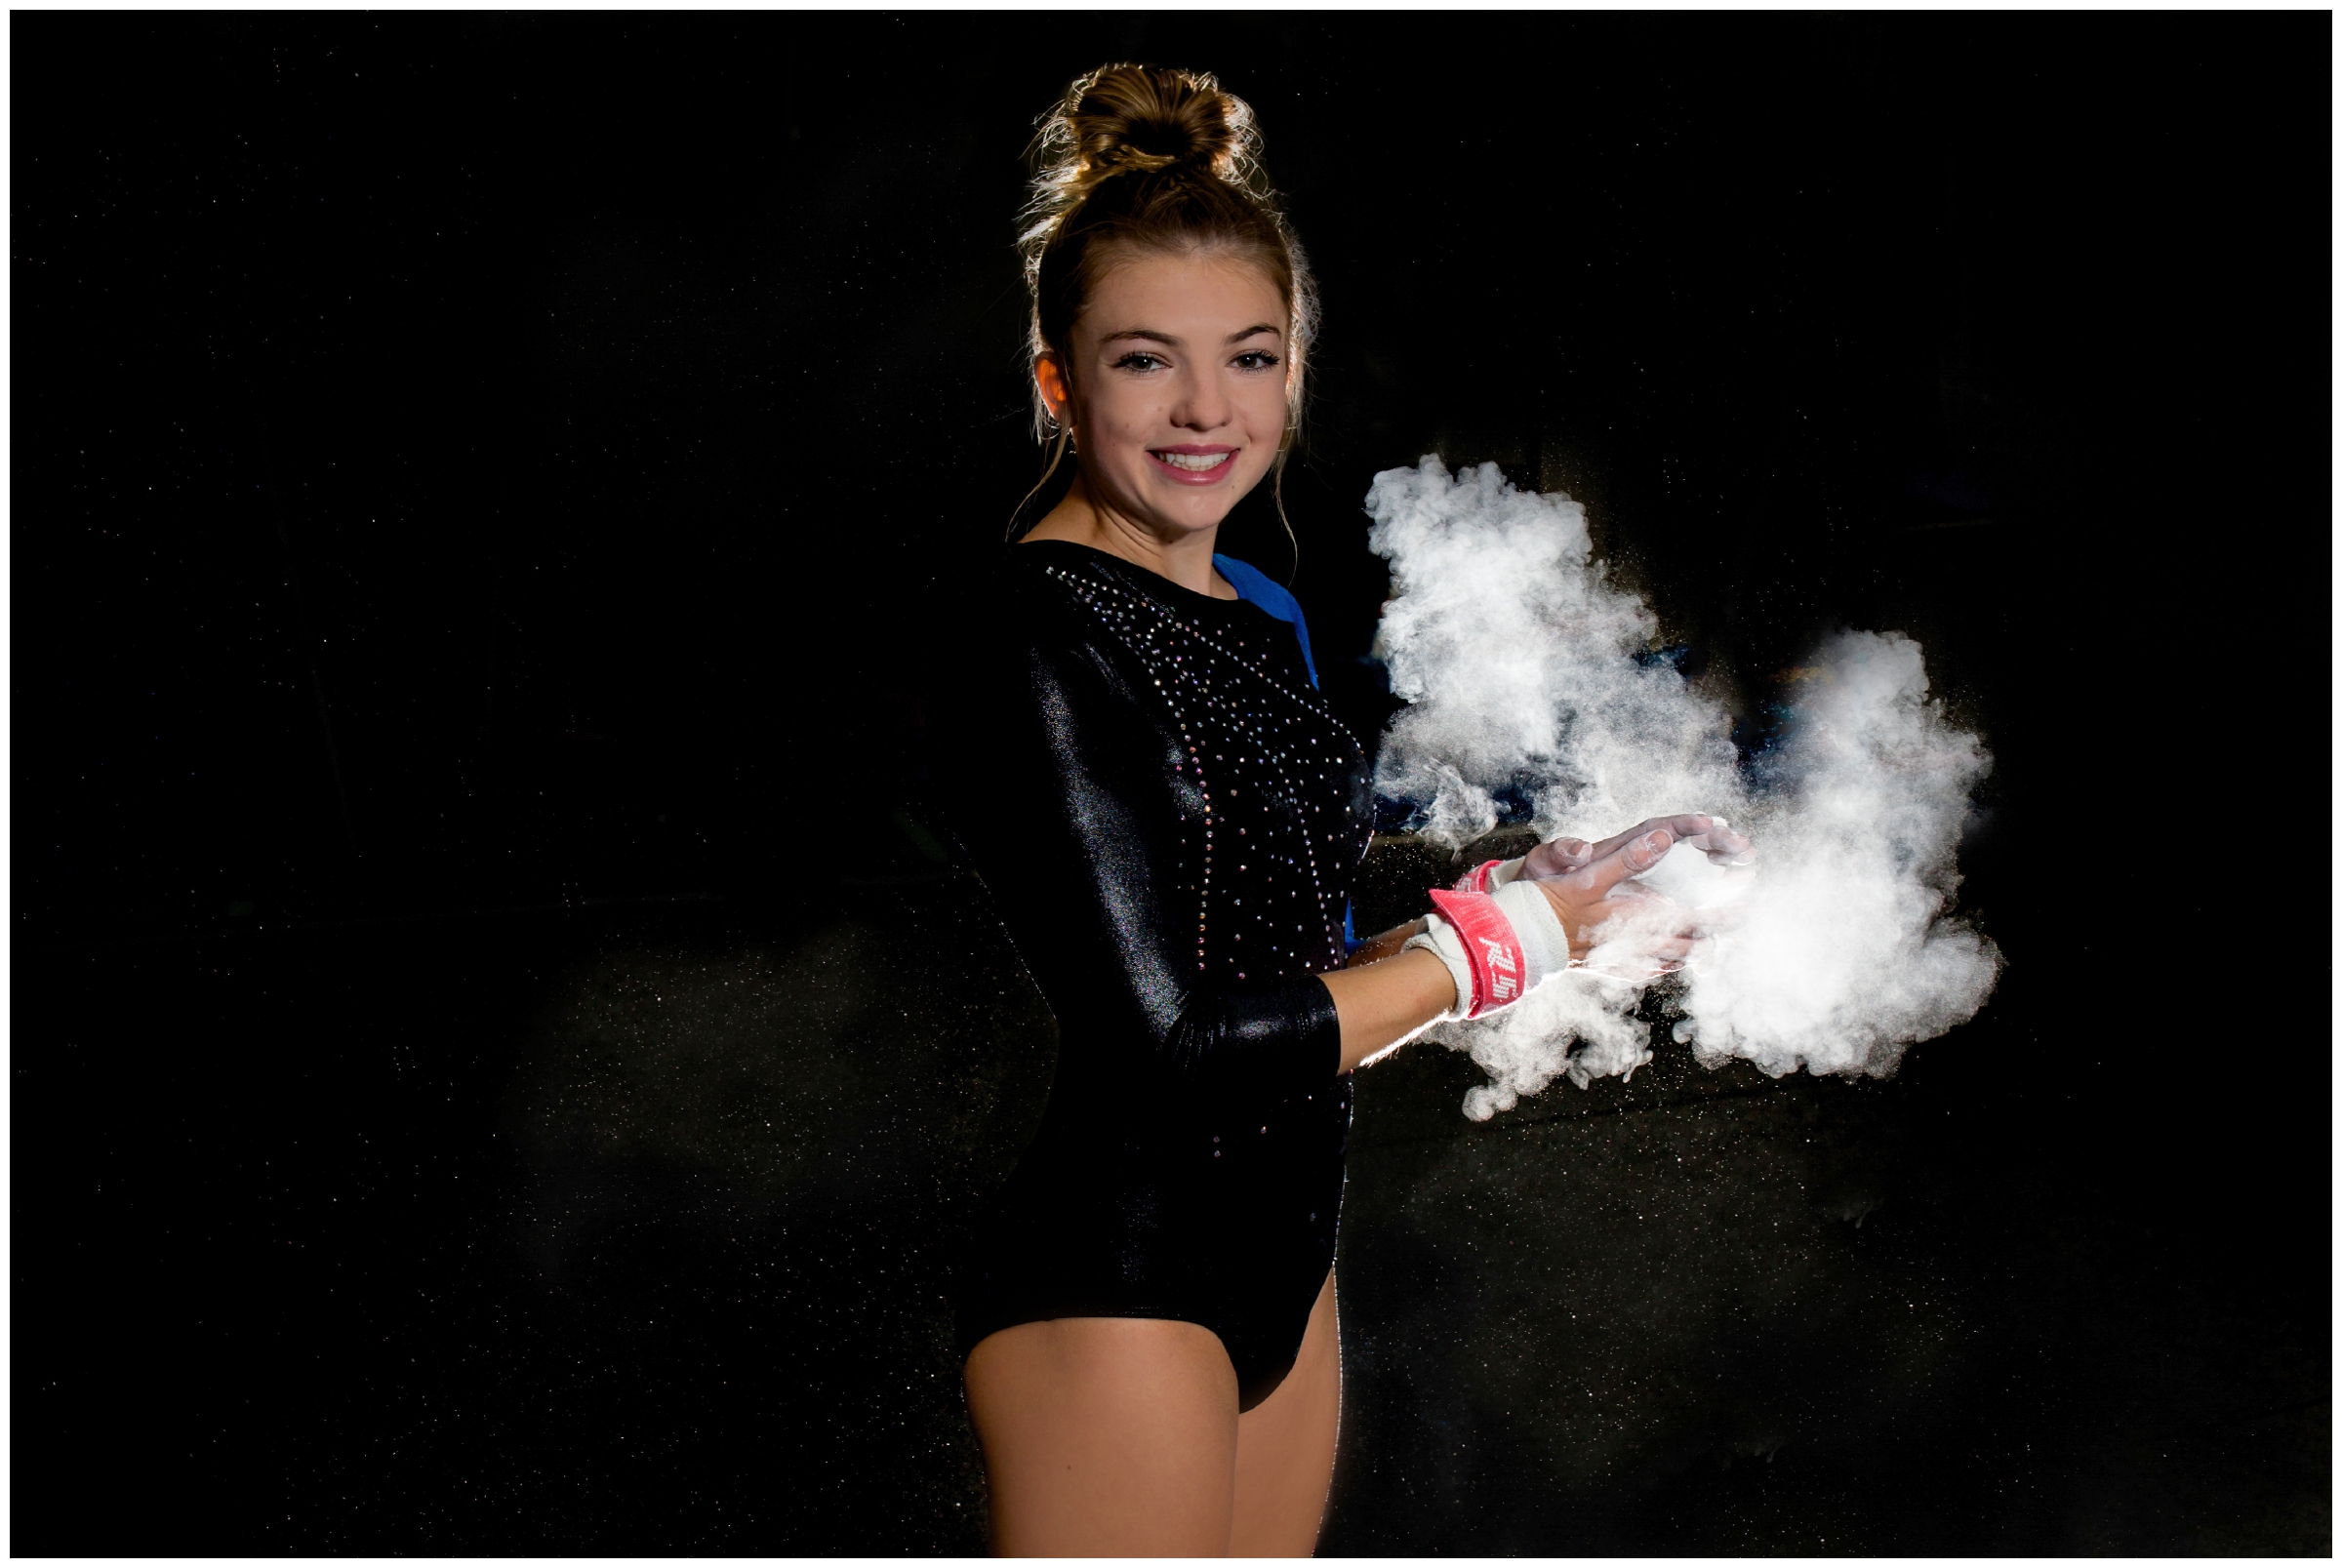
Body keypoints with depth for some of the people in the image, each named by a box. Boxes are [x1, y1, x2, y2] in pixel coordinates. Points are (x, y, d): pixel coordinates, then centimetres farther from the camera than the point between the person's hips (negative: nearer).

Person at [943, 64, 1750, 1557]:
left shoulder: (1265, 613, 8)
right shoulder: (1036, 627, -18)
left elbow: (1292, 937, 10)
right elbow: (1171, 1044, -22)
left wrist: (1551, 889, -1)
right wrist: (1503, 935, -14)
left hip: (1283, 1253, 8)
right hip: (1113, 1278, -8)